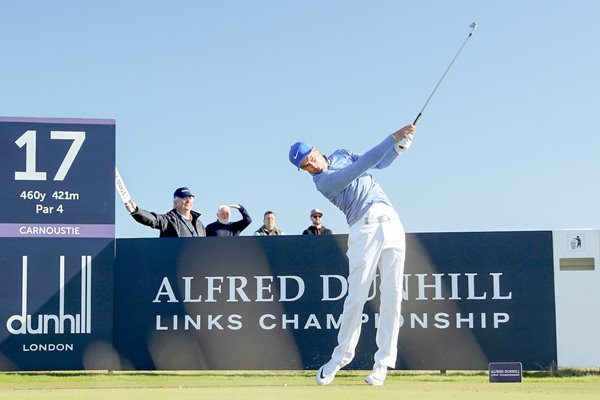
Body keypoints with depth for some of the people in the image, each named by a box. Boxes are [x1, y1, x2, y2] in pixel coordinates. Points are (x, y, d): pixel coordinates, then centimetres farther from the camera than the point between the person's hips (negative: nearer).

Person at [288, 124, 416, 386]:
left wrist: (400, 146, 6)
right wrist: (393, 137, -17)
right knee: (356, 297, -11)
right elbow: (361, 166, -16)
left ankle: (383, 363, -2)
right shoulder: (323, 181, -8)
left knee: (392, 296, -3)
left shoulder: (341, 155, 17)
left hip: (391, 224, 5)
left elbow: (380, 162, 24)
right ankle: (341, 356, 6)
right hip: (364, 231, -5)